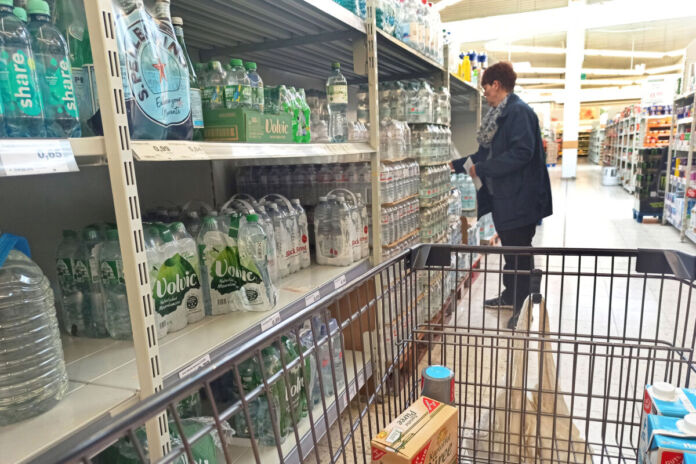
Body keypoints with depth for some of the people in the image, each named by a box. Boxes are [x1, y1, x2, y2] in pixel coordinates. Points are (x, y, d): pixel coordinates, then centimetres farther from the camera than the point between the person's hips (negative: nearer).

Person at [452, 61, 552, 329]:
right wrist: (457, 165, 20)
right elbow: (487, 154, 20)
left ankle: (524, 309, 11)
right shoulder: (499, 114, 15)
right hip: (502, 196, 10)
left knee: (520, 252, -1)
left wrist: (481, 169, -22)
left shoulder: (519, 111, -16)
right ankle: (510, 297, 34)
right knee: (509, 248, 19)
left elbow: (521, 152, -26)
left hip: (519, 198, -10)